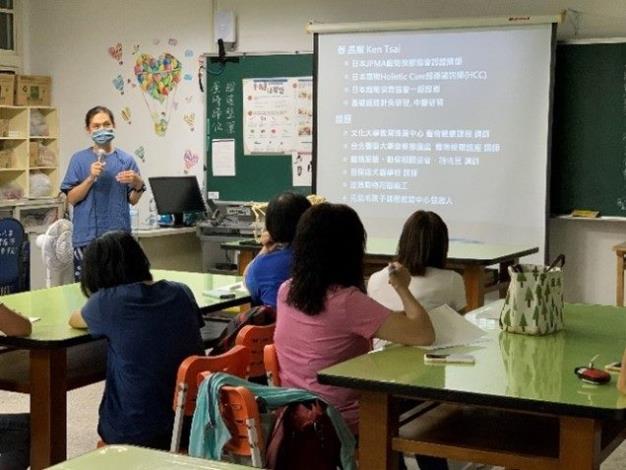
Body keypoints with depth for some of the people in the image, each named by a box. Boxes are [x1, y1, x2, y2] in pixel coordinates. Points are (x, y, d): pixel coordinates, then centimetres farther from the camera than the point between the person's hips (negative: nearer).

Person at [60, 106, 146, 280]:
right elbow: (72, 199, -1)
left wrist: (138, 185, -12)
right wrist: (91, 178, -15)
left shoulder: (126, 160, 5)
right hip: (87, 236, -1)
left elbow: (133, 200, 8)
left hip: (119, 236, 1)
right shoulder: (79, 159, 2)